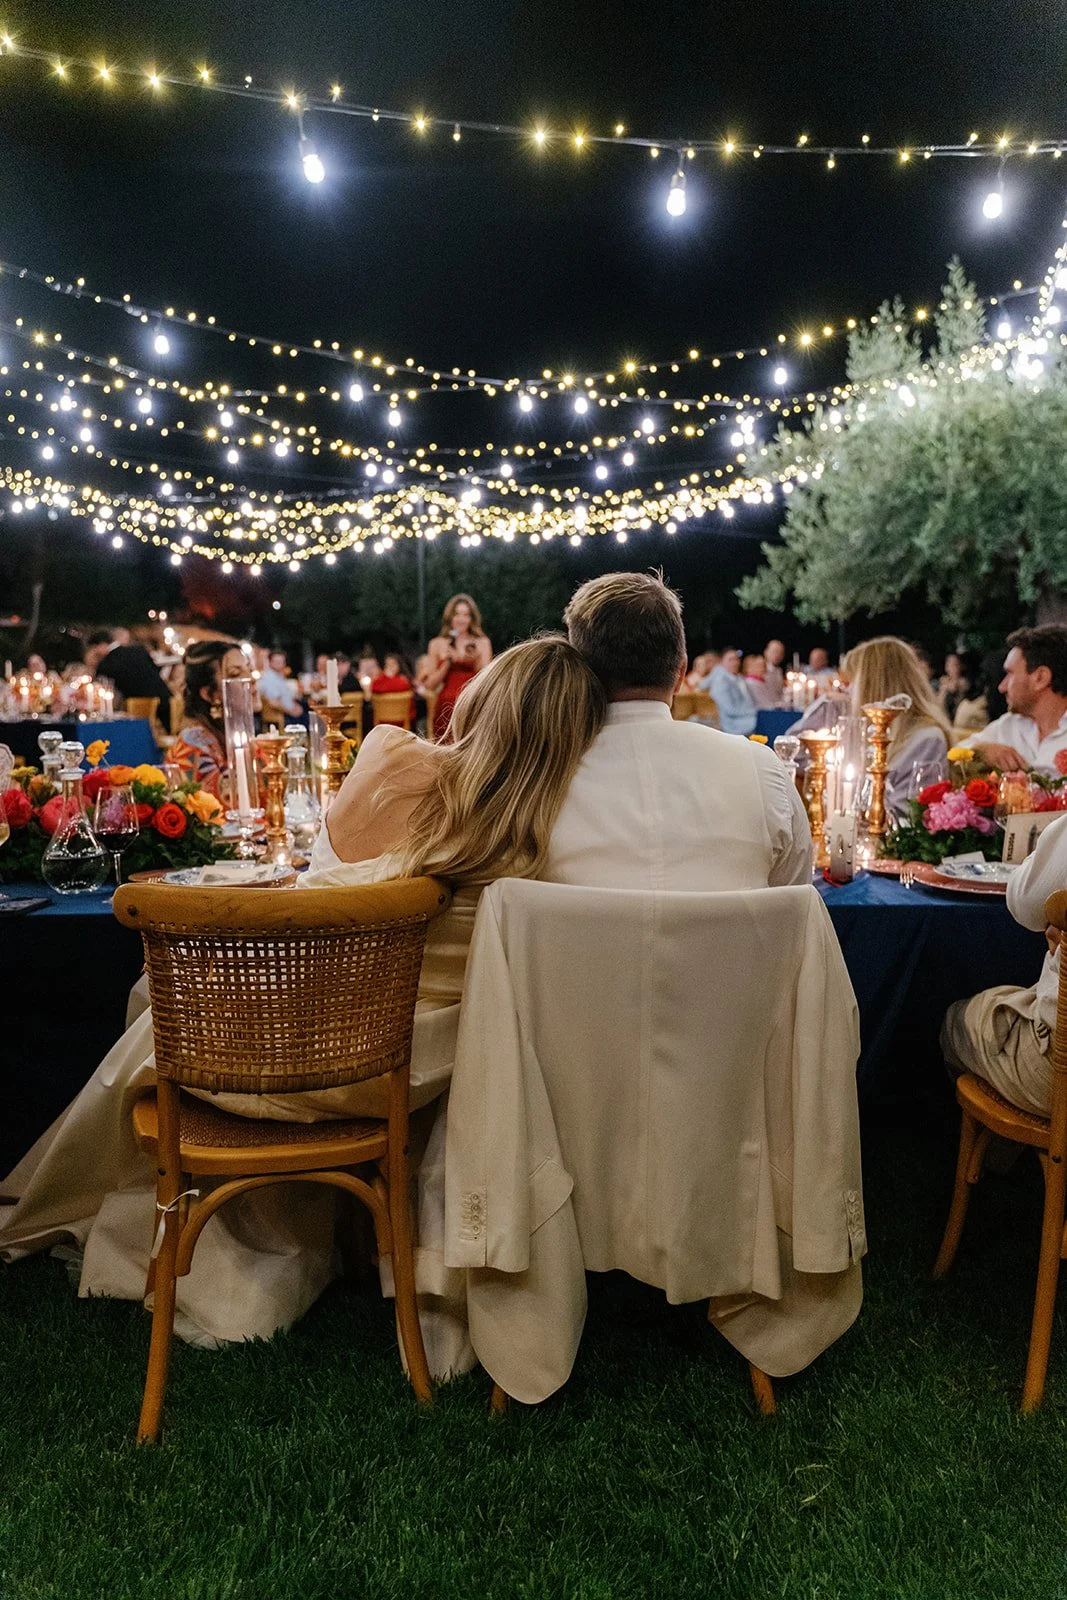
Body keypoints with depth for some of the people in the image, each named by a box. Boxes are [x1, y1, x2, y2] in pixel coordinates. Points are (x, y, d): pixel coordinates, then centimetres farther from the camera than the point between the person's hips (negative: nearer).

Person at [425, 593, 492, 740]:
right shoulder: (437, 644, 10)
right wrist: (447, 662, -5)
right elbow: (430, 685, 7)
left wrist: (476, 659, -11)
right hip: (446, 707, 1)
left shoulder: (482, 643, 9)